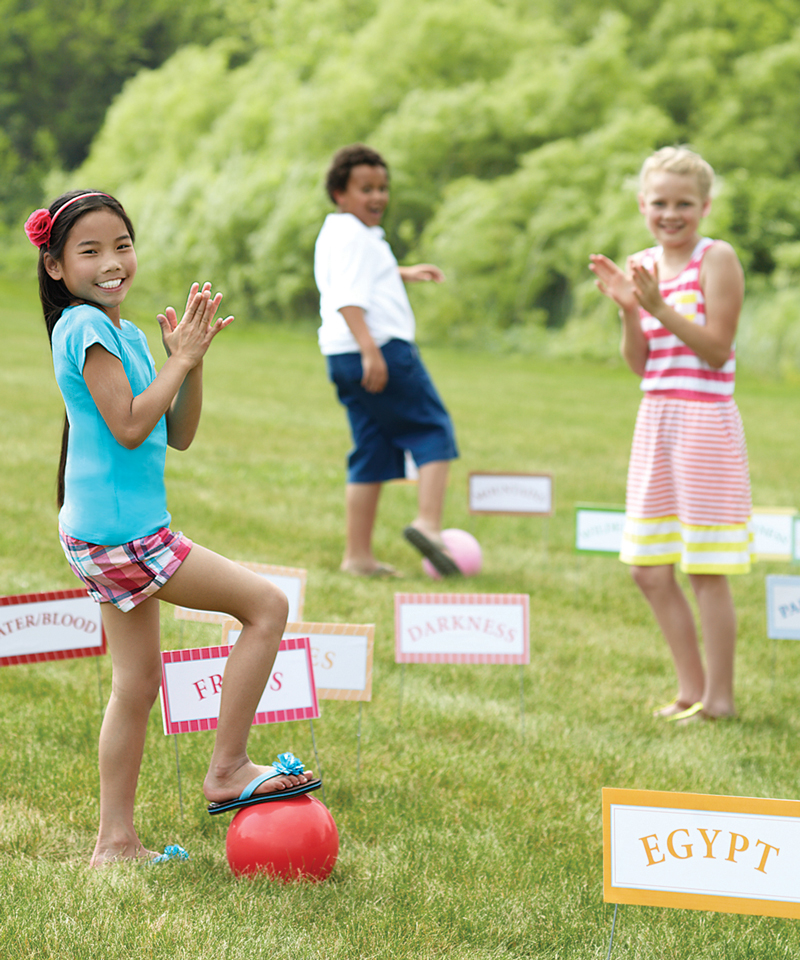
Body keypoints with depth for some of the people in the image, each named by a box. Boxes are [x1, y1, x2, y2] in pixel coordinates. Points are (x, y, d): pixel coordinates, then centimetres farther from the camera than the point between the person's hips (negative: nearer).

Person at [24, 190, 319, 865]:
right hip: (120, 532, -9)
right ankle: (227, 771, -2)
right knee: (267, 605, -6)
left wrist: (192, 361, 1)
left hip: (114, 534, 9)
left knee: (137, 683, 13)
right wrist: (180, 360, -14)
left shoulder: (124, 332, 15)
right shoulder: (84, 327, -13)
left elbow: (177, 435, 13)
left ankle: (116, 842, 17)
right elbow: (128, 426, -20)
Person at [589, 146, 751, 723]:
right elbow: (640, 364, 7)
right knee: (648, 570, 10)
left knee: (706, 571, -3)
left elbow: (718, 349, -15)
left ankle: (719, 698, 8)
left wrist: (659, 308, -22)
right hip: (655, 419, 7)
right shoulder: (640, 266, 9)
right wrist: (627, 308, -8)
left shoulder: (717, 259, -8)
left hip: (706, 421, -7)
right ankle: (691, 689, 22)